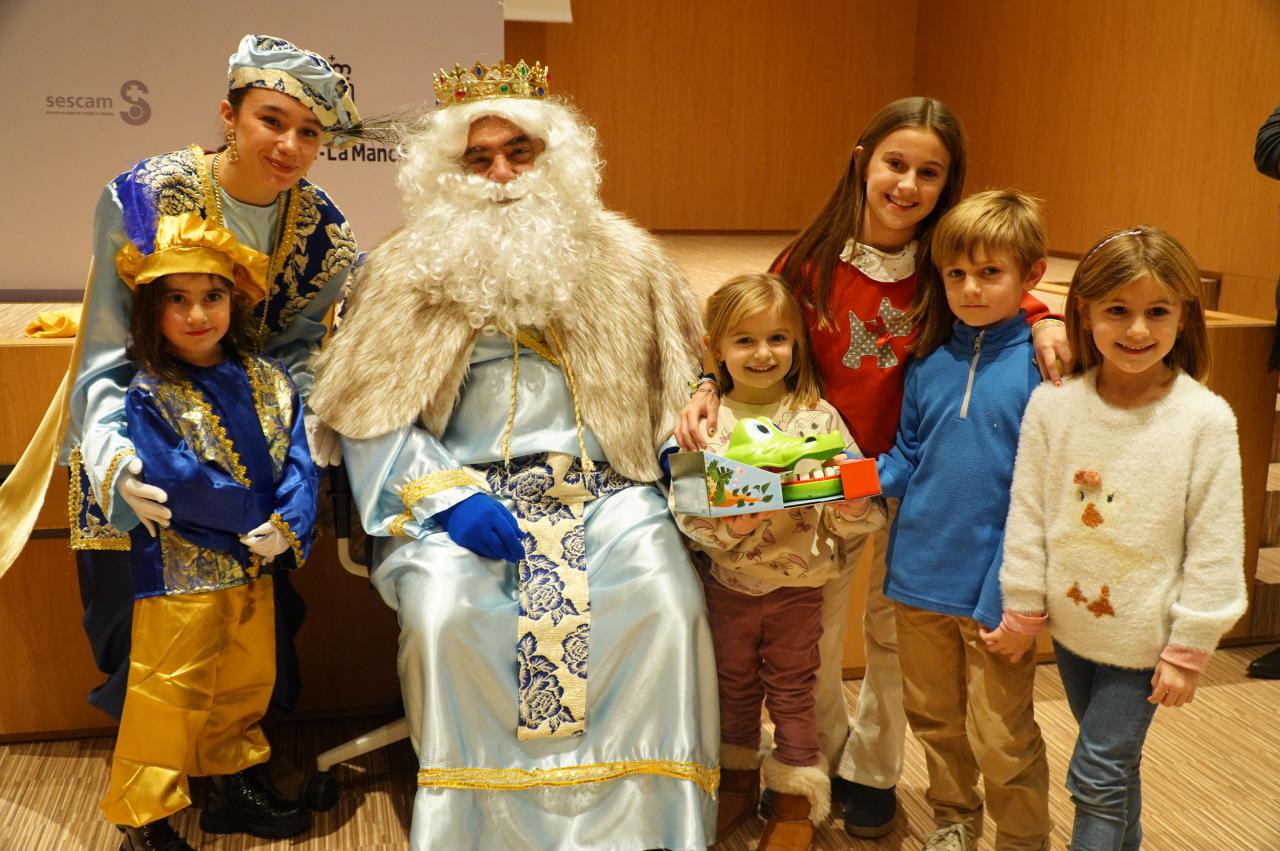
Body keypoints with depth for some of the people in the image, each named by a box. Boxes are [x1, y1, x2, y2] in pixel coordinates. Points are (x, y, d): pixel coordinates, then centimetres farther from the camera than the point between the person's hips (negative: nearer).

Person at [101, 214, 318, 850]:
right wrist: (256, 520, -21)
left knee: (247, 682, 19)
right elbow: (175, 481, -22)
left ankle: (235, 784, 38)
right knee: (169, 691, 3)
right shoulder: (148, 394, -12)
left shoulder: (270, 381, 3)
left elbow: (298, 463, -3)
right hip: (182, 568, -5)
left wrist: (288, 526, -19)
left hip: (257, 563, 6)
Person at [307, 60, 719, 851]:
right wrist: (449, 497, -13)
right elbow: (372, 416, 1)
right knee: (446, 609, -29)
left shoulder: (623, 259, 13)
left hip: (604, 489, 1)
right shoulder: (406, 271, 7)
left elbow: (679, 377, 19)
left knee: (665, 601, -25)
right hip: (464, 492, -1)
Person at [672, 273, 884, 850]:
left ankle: (796, 800, 32)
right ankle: (738, 782, 40)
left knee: (792, 692, 14)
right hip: (729, 583, 1)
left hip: (799, 585, -1)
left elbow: (846, 516, -6)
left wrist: (853, 510, -28)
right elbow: (685, 508, -13)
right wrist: (727, 525, -30)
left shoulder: (818, 416, -8)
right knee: (735, 688, 19)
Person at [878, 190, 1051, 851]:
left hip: (995, 592, -5)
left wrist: (1012, 597, -18)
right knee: (934, 720, 23)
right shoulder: (929, 363, 2)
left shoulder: (1041, 366, -13)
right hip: (919, 576, 5)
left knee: (1002, 741, 8)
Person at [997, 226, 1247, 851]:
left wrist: (1189, 647, -10)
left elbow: (1214, 546, -12)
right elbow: (1028, 515, -2)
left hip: (1142, 635, -3)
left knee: (1098, 773, 0)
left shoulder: (1205, 419, -16)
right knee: (1114, 763, 22)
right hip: (1072, 622, 3)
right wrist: (1024, 608, 2)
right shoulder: (1053, 406, -10)